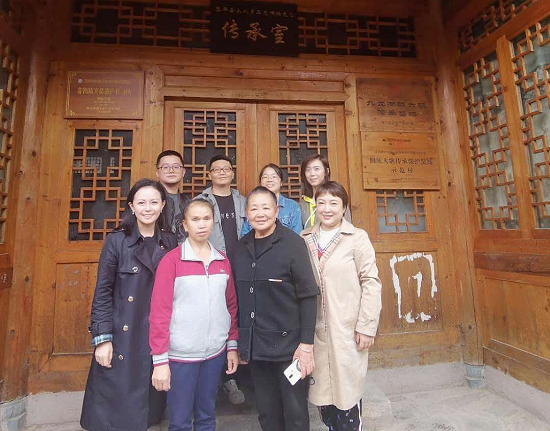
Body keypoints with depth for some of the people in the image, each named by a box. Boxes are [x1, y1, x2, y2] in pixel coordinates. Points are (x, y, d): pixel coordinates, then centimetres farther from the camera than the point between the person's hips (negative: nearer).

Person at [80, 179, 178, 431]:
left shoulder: (170, 242, 2)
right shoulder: (116, 241, -6)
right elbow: (102, 292, -5)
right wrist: (102, 338, -10)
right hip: (122, 337, -2)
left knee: (149, 408, 17)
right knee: (117, 404, 12)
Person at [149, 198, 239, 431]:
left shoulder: (223, 261, 3)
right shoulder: (171, 260, -10)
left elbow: (231, 306, 8)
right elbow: (159, 312, -10)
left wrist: (233, 346, 8)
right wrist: (160, 360, -11)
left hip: (215, 351, 4)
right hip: (181, 353, -3)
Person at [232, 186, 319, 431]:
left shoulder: (293, 243, -11)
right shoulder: (242, 247, 3)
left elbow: (308, 296, -12)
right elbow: (238, 297, 9)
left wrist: (306, 344, -14)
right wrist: (238, 341, 10)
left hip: (288, 344, -4)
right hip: (255, 346, 5)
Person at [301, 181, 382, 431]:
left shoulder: (357, 237, -6)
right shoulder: (305, 239, 4)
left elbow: (371, 283, -8)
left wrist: (366, 327, -9)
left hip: (347, 329, -3)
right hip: (315, 329, 3)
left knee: (347, 387, 9)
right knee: (322, 388, 14)